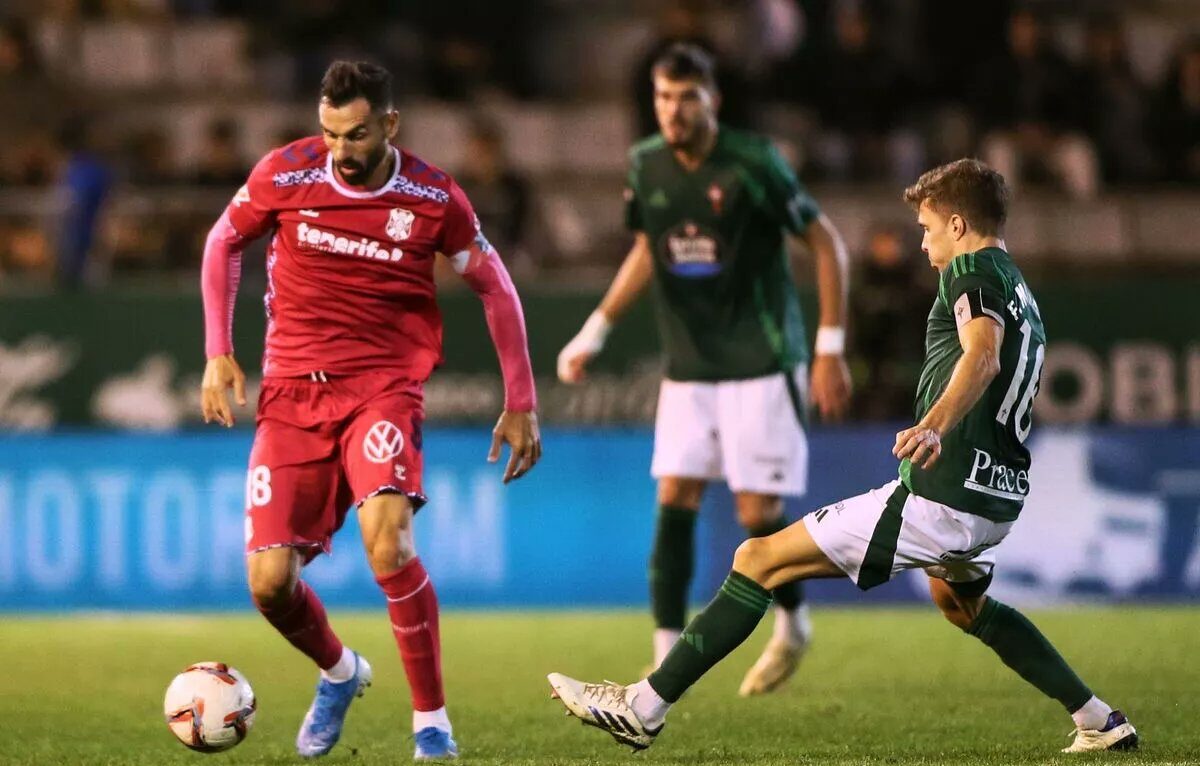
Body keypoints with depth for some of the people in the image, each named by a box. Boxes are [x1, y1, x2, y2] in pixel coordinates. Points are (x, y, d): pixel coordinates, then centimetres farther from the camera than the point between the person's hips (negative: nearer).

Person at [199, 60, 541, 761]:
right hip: (292, 390, 2)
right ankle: (339, 673, 30)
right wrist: (219, 354, 8)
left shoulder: (434, 199, -7)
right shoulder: (284, 175, -5)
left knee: (388, 541, -28)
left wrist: (521, 405, 7)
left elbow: (496, 288, 7)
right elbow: (224, 242, 14)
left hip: (383, 387, -2)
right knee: (270, 584, -5)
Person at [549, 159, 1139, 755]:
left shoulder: (972, 270, -8)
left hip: (939, 500, -9)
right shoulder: (1022, 294, 21)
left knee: (759, 560, -6)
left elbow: (982, 357, -28)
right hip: (997, 503, 9)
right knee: (958, 599, 40)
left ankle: (645, 707, -9)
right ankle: (1100, 722, 36)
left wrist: (934, 426, -45)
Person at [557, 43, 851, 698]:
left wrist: (831, 348, -10)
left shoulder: (752, 163, -14)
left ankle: (793, 625, 22)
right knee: (675, 500, -5)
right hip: (689, 367, 5)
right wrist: (592, 335, 14)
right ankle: (668, 656, -3)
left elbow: (825, 243, -8)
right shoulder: (646, 166, 1)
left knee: (758, 512, -5)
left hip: (761, 365, -5)